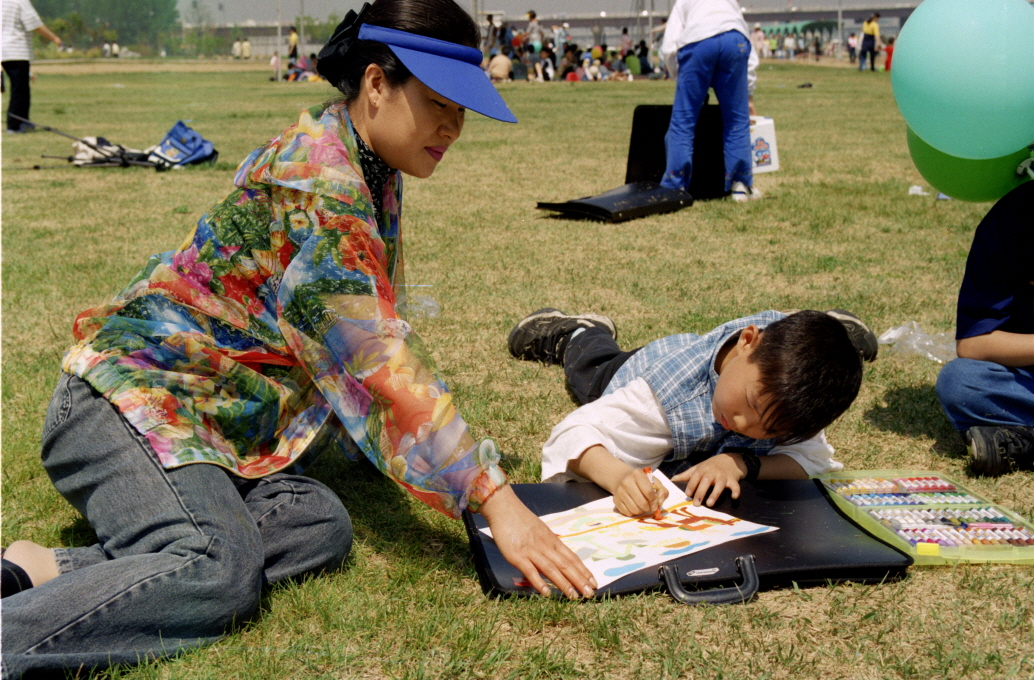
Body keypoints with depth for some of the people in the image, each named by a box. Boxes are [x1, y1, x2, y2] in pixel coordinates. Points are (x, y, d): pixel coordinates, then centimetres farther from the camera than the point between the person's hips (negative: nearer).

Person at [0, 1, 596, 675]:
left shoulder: (369, 165, 9)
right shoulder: (320, 180, -21)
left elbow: (376, 336, 17)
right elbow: (379, 358, -27)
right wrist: (493, 497, -26)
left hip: (213, 416, 10)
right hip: (136, 398, -10)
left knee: (322, 528, -14)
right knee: (220, 573, -31)